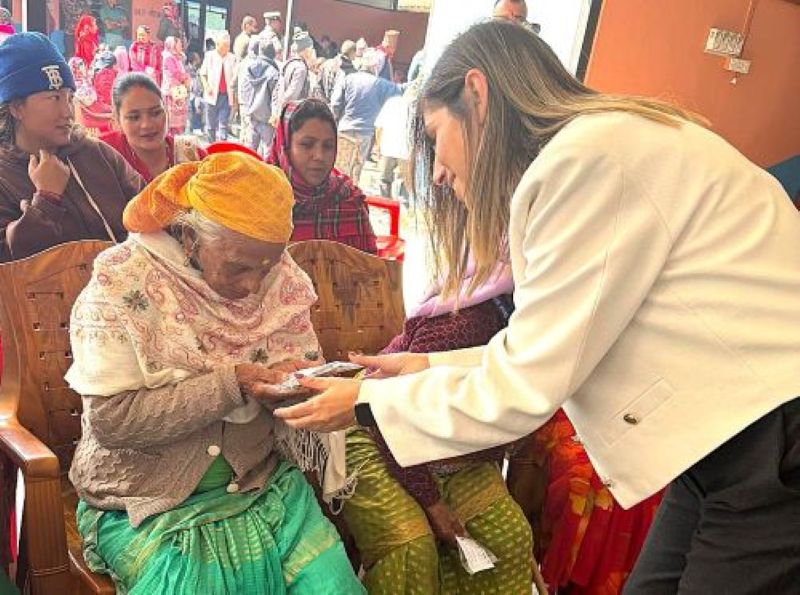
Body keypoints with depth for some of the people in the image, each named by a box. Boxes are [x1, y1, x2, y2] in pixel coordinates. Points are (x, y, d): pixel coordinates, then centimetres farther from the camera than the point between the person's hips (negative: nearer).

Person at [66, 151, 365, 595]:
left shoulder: (281, 279, -4)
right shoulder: (121, 284, -14)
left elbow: (304, 372, 7)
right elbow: (109, 419, -18)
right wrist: (230, 384, -25)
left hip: (263, 483, 3)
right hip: (147, 502, -2)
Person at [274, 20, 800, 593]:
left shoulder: (585, 158, -19)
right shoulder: (597, 148, 12)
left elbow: (524, 387, -17)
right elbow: (548, 351, 12)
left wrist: (368, 402, -4)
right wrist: (429, 367, 13)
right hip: (730, 442, 9)